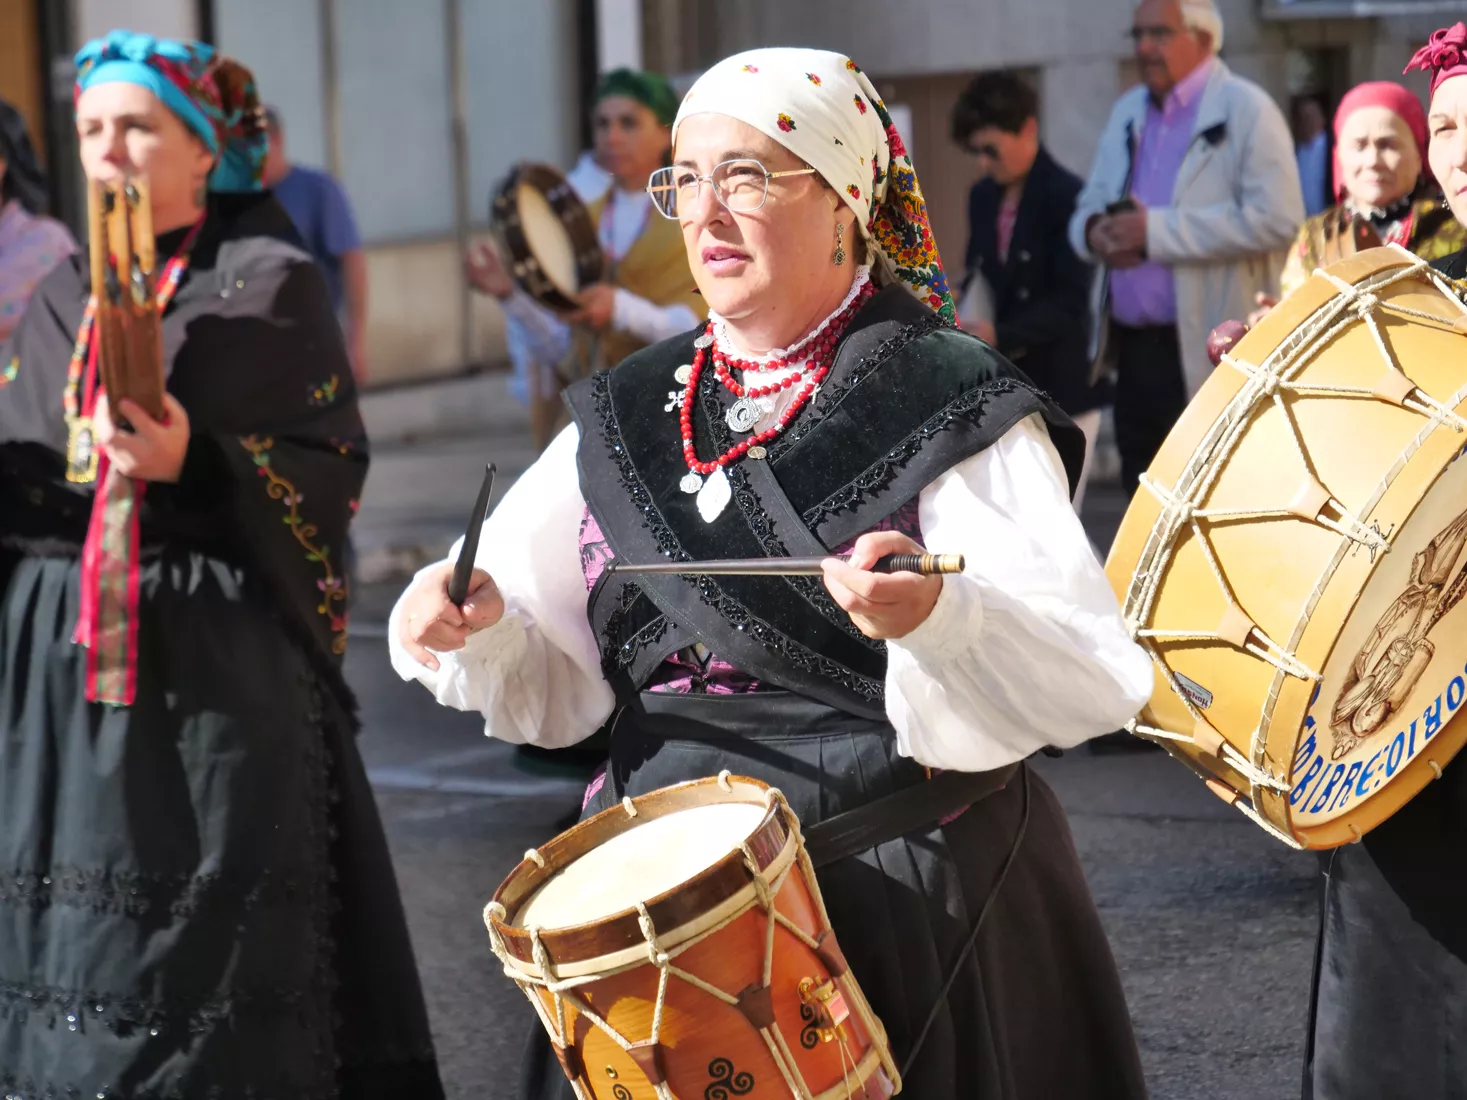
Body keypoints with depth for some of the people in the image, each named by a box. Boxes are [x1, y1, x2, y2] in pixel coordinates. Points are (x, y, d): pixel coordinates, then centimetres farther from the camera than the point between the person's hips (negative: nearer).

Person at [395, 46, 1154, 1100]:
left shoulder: (953, 407, -8)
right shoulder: (631, 416, 8)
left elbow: (1088, 676, -17)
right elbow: (546, 669, 10)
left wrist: (938, 613, -35)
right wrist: (470, 624, -10)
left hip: (913, 904, -4)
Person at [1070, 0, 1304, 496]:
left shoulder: (1244, 110, -6)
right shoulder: (1128, 112, 17)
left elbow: (1277, 217, -18)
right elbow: (1086, 210, 20)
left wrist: (1157, 231, -19)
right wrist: (1096, 231, -6)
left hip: (1209, 351, -7)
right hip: (1134, 349, 7)